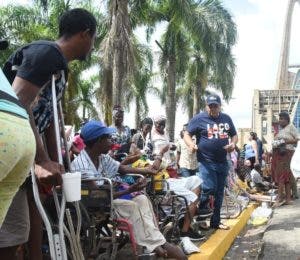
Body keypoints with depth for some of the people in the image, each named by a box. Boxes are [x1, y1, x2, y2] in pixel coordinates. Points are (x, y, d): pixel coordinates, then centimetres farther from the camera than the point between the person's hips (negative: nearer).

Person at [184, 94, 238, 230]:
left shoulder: (226, 119, 12)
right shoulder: (199, 119, -3)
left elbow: (234, 135, 20)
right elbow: (187, 134, -2)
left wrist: (233, 144, -3)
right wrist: (191, 144, -24)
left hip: (222, 162, 6)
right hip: (206, 161, -5)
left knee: (219, 193, 11)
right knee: (209, 189, -16)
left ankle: (215, 221, 22)